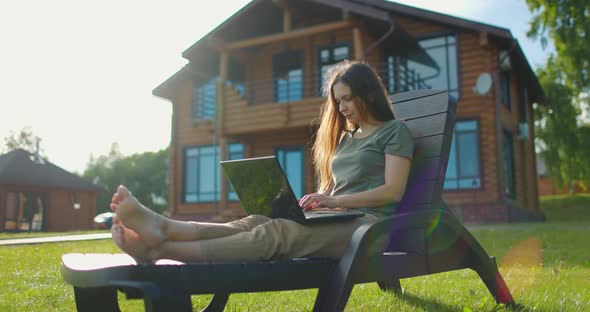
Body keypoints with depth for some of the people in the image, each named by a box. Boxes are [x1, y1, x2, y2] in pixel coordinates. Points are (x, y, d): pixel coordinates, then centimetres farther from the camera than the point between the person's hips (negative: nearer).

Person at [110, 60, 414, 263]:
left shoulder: (395, 131, 5)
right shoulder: (345, 137, 27)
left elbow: (393, 191, -8)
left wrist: (334, 200, -12)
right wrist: (315, 201, -2)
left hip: (368, 222, -7)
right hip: (336, 218, 7)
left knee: (277, 232, -34)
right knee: (257, 221, -25)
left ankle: (160, 250, -51)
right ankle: (162, 228, -48)